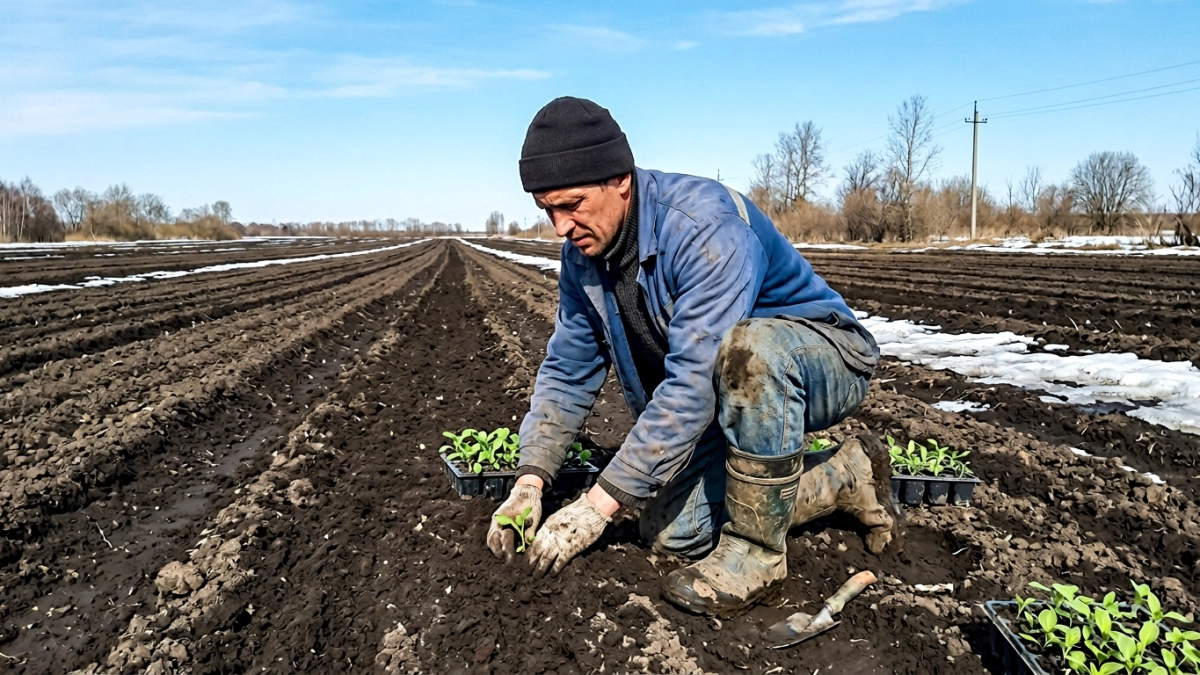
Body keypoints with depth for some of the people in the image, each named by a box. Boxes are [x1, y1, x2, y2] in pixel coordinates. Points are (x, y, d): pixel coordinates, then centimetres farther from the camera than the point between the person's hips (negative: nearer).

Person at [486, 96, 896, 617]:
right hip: (736, 396, 8)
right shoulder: (583, 254, -6)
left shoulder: (704, 226, -32)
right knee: (672, 532, -9)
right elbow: (567, 372, 0)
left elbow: (694, 382, -38)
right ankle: (845, 479, 9)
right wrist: (530, 481, -13)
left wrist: (600, 503, -36)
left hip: (824, 363, -7)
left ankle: (755, 554, -21)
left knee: (748, 349, -41)